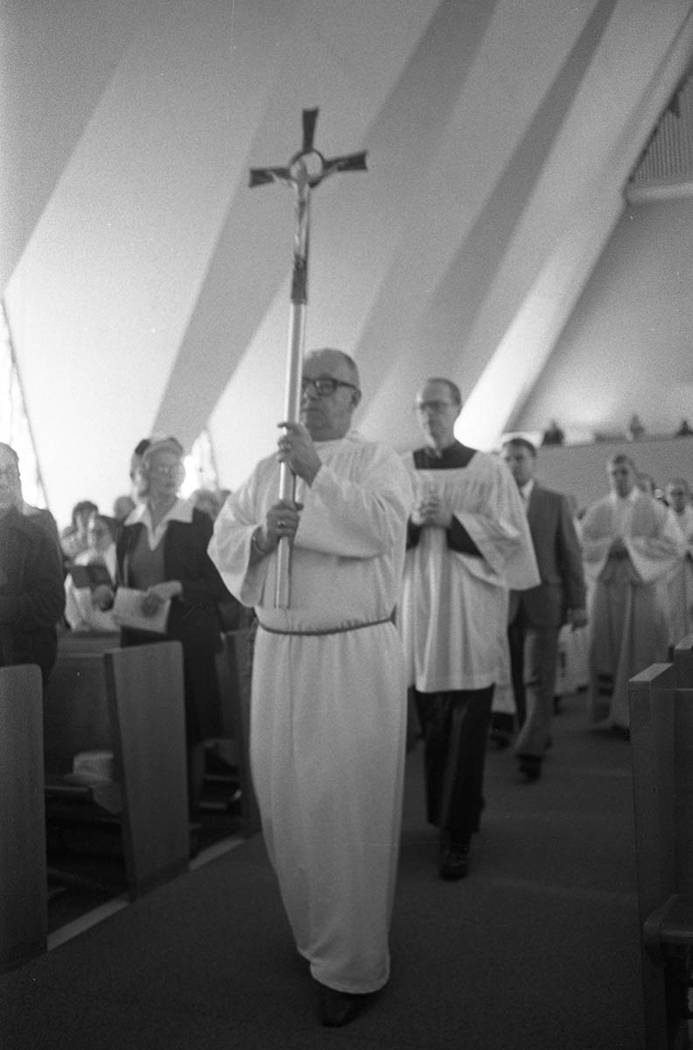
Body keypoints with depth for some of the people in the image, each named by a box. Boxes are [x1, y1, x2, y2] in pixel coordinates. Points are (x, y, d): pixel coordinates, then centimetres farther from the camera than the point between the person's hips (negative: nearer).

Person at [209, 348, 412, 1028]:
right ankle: (313, 929, 31)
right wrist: (262, 534, -13)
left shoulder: (378, 461, 2)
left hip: (357, 657, -4)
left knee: (350, 805, -2)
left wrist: (317, 472, -18)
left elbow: (383, 524, -16)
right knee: (285, 799, 10)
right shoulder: (268, 470, 14)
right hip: (279, 653, 4)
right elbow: (222, 543, 8)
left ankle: (351, 965, 11)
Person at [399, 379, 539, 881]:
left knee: (465, 727, -4)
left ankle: (457, 835, 3)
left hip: (470, 610, -3)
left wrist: (451, 520, -14)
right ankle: (445, 815, 27)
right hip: (419, 608, 3)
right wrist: (414, 520, -12)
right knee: (432, 722, 9)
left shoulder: (489, 469, 0)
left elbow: (509, 533, -4)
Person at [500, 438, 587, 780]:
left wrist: (578, 603, -1)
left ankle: (530, 750, -8)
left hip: (543, 602, -1)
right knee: (518, 679, 7)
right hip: (505, 602, 2)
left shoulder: (555, 502, 5)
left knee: (539, 678, -7)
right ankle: (538, 735, 22)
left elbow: (571, 554, 5)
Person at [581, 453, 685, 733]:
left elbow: (676, 545, -5)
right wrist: (610, 544, -12)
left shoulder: (654, 508, 3)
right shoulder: (596, 511, 10)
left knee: (640, 650, -4)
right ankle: (611, 710, 14)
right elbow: (581, 547, 5)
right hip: (607, 587, 2)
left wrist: (632, 544, -12)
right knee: (608, 650, 3)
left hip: (641, 587, -2)